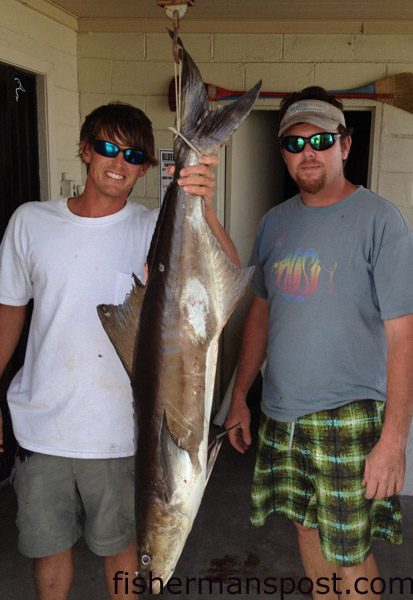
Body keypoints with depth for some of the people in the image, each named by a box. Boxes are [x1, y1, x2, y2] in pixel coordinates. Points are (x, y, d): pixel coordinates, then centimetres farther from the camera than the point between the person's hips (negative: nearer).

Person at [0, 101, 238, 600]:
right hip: (40, 424, 2)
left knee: (118, 544, 18)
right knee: (46, 544, 20)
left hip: (117, 428, -1)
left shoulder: (154, 230, -8)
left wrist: (204, 210, -40)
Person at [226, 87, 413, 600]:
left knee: (350, 555, 6)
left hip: (348, 418, -5)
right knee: (307, 526, 20)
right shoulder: (274, 223, 6)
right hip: (280, 413, 6)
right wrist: (239, 397, 12)